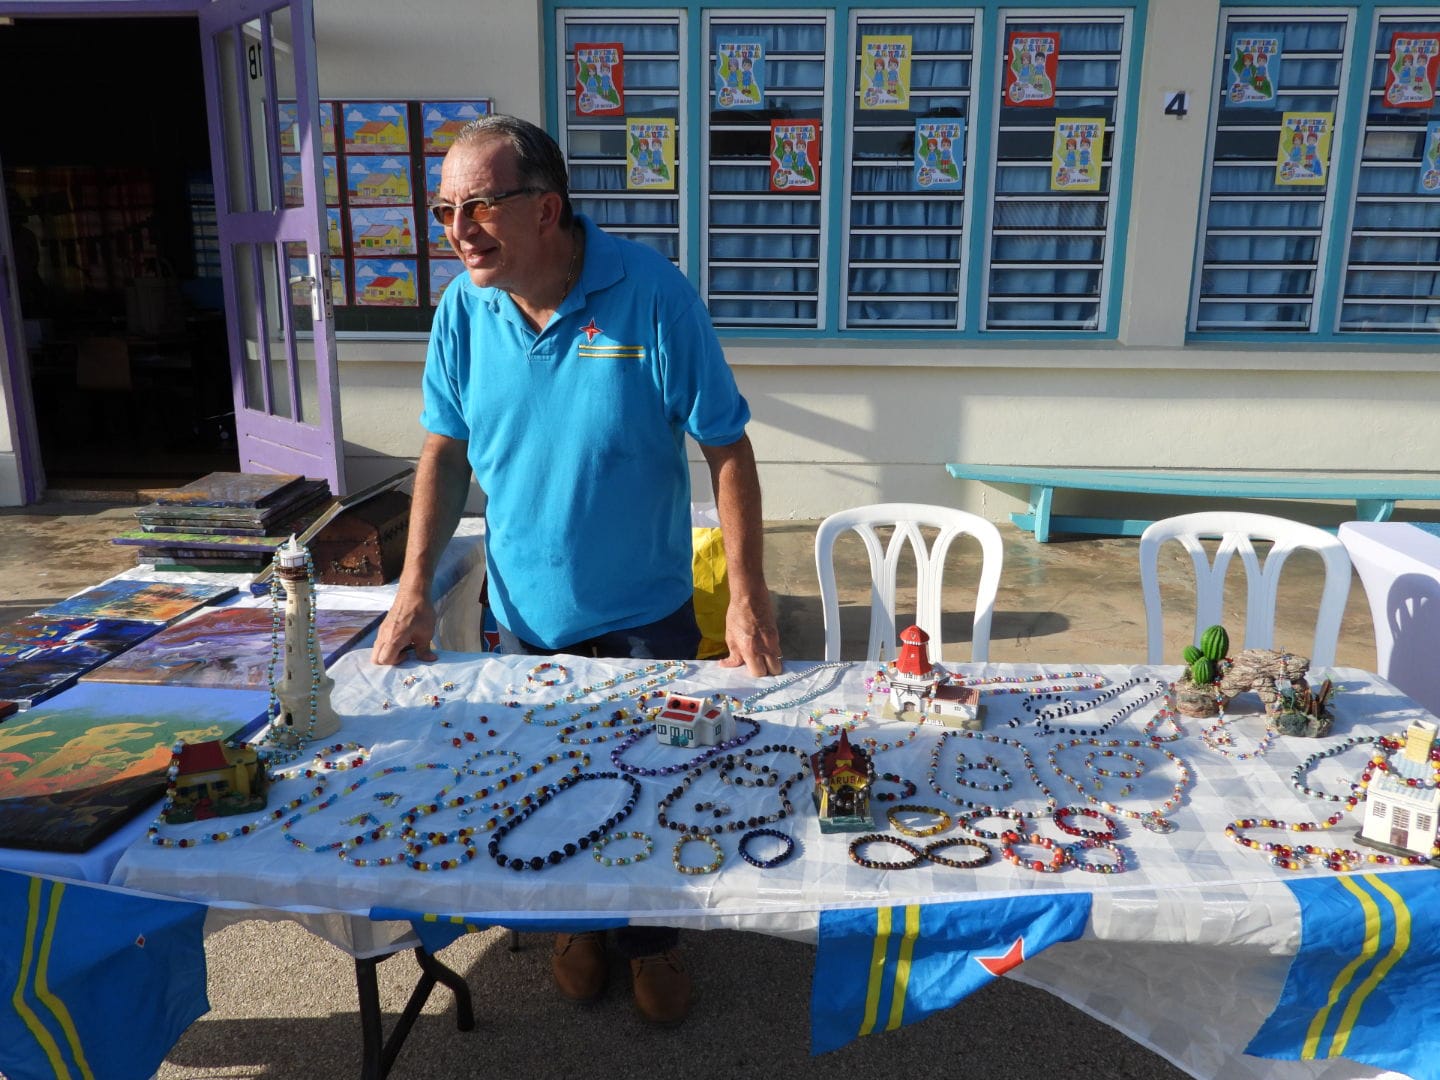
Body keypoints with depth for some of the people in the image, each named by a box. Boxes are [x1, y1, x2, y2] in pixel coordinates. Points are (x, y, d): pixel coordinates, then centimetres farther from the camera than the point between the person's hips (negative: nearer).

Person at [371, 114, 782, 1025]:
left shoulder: (652, 294, -19)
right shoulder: (463, 310, -7)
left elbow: (728, 450, -15)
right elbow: (447, 452, 3)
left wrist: (750, 602, -18)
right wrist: (415, 592, -4)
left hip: (647, 613, -3)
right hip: (527, 611, 3)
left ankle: (651, 937, 40)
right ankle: (579, 923, 45)